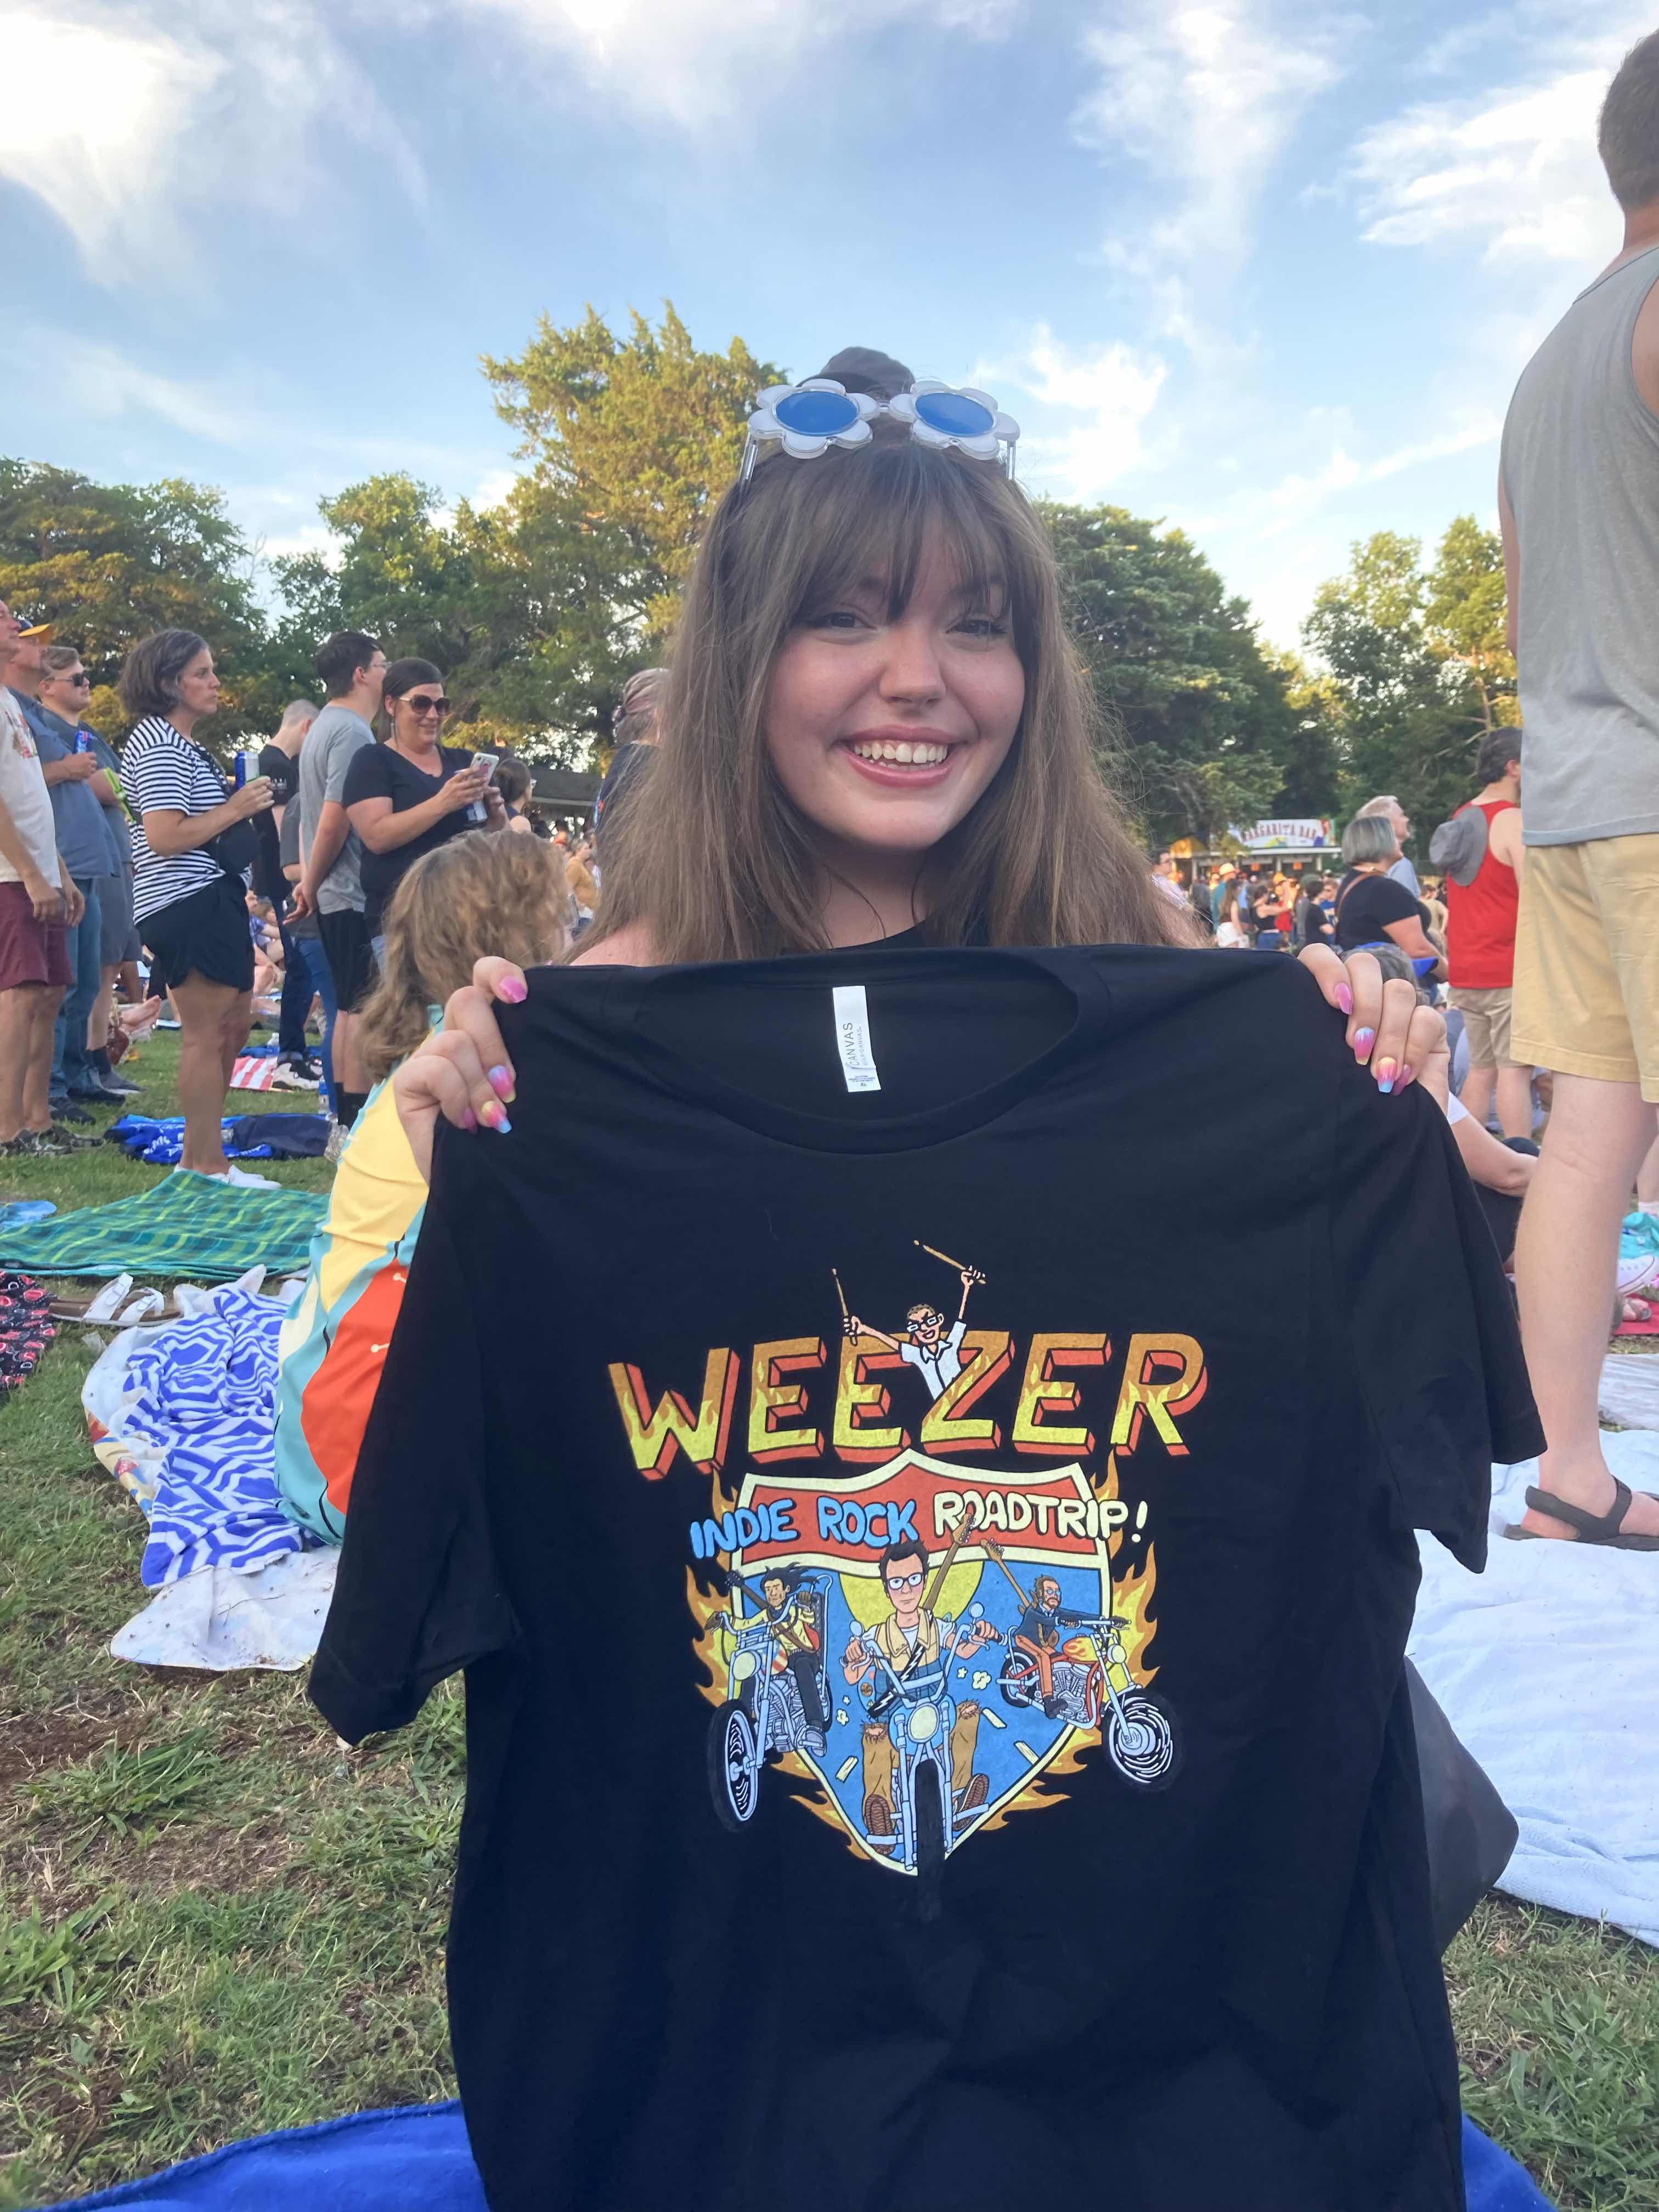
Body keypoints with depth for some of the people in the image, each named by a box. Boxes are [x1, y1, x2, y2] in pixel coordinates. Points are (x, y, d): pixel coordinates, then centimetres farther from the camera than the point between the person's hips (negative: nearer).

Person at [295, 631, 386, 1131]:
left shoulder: (325, 726, 17)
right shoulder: (353, 731, -15)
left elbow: (316, 818, 19)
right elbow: (334, 823, -19)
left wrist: (310, 883, 17)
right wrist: (312, 886, -7)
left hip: (335, 894, 10)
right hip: (357, 893, -10)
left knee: (349, 1007, 14)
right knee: (365, 1009, -7)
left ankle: (344, 1117, 19)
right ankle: (357, 1122, -5)